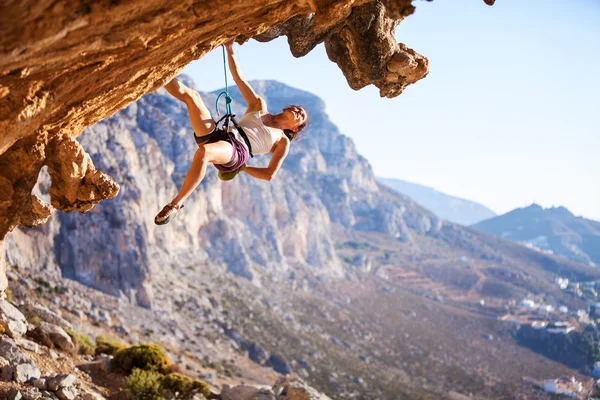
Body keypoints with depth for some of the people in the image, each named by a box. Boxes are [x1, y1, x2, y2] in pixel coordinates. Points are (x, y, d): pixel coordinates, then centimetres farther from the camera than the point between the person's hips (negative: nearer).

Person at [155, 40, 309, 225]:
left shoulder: (283, 141, 20)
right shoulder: (259, 106, 30)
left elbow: (269, 174, 12)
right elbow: (238, 79, 24)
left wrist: (240, 167, 8)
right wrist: (230, 50, 12)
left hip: (235, 153, -5)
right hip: (215, 135, 5)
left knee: (203, 152, -42)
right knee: (190, 95, -18)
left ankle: (176, 203, -33)